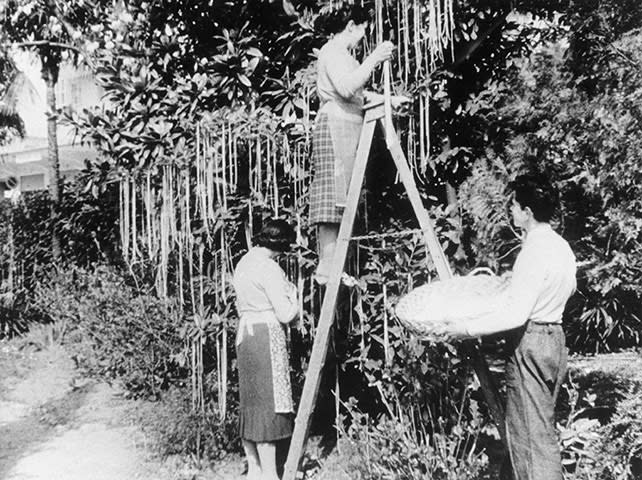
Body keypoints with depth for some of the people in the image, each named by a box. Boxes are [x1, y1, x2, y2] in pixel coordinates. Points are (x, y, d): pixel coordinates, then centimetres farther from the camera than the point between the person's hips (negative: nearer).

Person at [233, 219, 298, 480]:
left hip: (245, 333, 9)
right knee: (268, 403, -3)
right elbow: (286, 314, -16)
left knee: (250, 403, 13)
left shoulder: (243, 262, 13)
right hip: (266, 334, -9)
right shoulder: (269, 268, -14)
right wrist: (293, 295, 3)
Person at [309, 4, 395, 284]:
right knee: (333, 196, -14)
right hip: (334, 126, -10)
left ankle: (328, 265, 1)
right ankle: (327, 266, -15)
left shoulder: (340, 53, 28)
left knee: (338, 198, 3)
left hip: (347, 128, 10)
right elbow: (346, 87, -20)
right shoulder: (332, 51, -4)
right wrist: (374, 59, -15)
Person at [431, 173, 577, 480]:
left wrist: (467, 329, -20)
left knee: (528, 434, 0)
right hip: (555, 338, 10)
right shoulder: (562, 246, 8)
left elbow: (515, 316, -25)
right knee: (544, 431, 18)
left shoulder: (534, 252, -20)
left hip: (531, 343, -10)